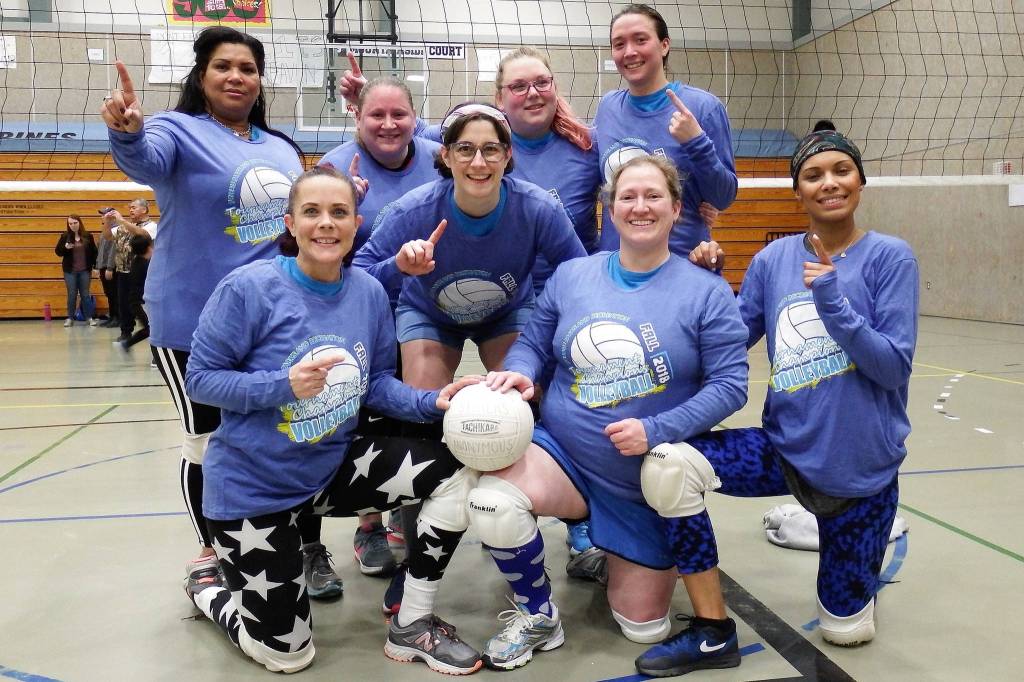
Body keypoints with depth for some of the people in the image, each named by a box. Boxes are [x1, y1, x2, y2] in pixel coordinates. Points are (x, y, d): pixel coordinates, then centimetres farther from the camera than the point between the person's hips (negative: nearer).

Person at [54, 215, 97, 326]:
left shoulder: (88, 236, 1)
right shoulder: (65, 236, 1)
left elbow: (94, 252, 5)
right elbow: (57, 251, 3)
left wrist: (95, 266, 1)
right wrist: (65, 247, -17)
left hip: (85, 271, 0)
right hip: (70, 271, 0)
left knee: (85, 294, 5)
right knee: (72, 295, 3)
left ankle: (89, 317, 11)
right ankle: (70, 318, 11)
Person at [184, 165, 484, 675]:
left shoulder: (369, 293, -5)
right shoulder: (249, 287, -21)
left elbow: (376, 382, 1)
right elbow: (199, 378, -16)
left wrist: (432, 402, -17)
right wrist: (283, 384, -31)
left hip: (333, 467, 5)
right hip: (252, 485, -4)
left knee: (458, 471, -14)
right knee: (287, 656, 4)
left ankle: (411, 624, 2)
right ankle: (207, 589, 38)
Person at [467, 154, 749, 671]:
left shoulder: (706, 292, -9)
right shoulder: (571, 275, 0)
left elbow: (730, 385, -12)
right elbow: (533, 343, 6)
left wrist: (656, 431, -24)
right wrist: (519, 374, -18)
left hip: (650, 483, -1)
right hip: (563, 454, 1)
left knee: (643, 628, 7)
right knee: (491, 500, -32)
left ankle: (642, 561, 42)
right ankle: (537, 616, -3)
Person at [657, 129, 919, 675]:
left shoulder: (889, 256, -9)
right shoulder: (774, 258, 0)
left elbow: (895, 369, -16)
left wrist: (832, 304, -26)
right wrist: (706, 281, -9)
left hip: (861, 463, -2)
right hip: (788, 448, 3)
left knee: (845, 629, 9)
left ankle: (874, 535, 41)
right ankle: (711, 628, -9)